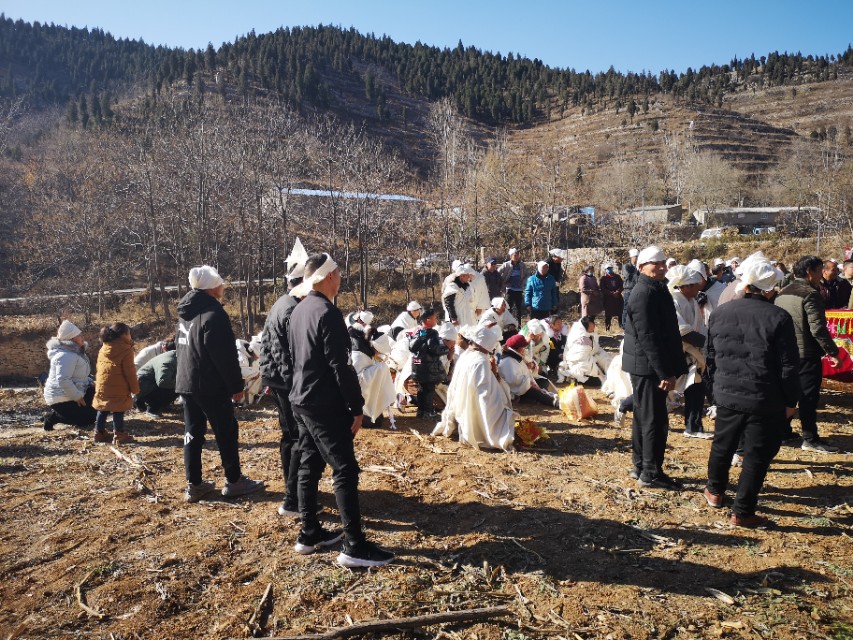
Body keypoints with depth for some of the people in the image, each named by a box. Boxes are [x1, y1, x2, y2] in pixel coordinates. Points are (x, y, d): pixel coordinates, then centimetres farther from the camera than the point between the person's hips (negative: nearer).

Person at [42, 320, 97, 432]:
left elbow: (77, 375, 22)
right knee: (89, 418, -10)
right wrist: (78, 396, -25)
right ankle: (54, 416, 0)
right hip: (61, 398, -10)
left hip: (68, 394, 10)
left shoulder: (74, 352, 10)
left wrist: (89, 382, 6)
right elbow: (63, 380, -32)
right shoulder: (66, 356, -24)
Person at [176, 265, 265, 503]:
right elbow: (225, 356, -19)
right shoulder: (214, 314, -16)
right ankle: (234, 481, 10)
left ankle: (194, 485, 15)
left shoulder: (185, 313, 13)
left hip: (186, 383, 9)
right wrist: (236, 386, -13)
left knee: (192, 432, 11)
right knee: (226, 432, 3)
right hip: (210, 385, -8)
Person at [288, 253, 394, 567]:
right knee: (345, 471, -5)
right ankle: (354, 546, -1)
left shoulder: (299, 311, 11)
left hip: (301, 400, 10)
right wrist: (357, 407, -15)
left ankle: (309, 535, 24)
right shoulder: (328, 313, -18)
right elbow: (340, 366, -20)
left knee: (309, 467, 15)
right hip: (325, 405, -9)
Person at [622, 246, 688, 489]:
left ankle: (640, 466, 27)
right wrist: (665, 373, -23)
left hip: (645, 367, 11)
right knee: (654, 420, -3)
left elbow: (666, 331, 18)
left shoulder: (655, 289, 15)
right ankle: (651, 473, 7)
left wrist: (671, 368, 16)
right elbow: (648, 337, -23)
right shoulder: (646, 293, -17)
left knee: (644, 416, 16)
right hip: (647, 366, -11)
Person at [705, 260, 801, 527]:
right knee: (757, 454, 7)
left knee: (722, 445, 22)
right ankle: (742, 512, 13)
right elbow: (789, 366, -11)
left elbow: (711, 357, 10)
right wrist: (790, 401, 0)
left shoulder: (719, 314, 0)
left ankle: (715, 491, 40)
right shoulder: (779, 318, -14)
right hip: (766, 402, -4)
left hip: (727, 395, 4)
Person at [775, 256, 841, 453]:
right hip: (806, 354, -8)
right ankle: (810, 439, 4)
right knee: (809, 396, -1)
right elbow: (818, 328, -21)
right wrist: (832, 352, -14)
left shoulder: (782, 293, 10)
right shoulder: (810, 294, -16)